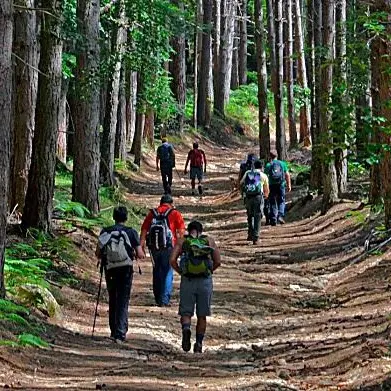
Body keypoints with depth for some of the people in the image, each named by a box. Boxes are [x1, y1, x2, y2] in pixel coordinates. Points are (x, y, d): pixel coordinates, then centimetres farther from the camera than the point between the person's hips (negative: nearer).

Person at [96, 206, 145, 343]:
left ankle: (114, 332, 22)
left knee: (112, 301, 17)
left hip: (110, 270, 2)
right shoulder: (131, 232, -4)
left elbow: (98, 253, -1)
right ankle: (120, 334, -10)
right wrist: (136, 253, 17)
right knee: (123, 302, -1)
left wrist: (102, 258, 21)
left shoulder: (105, 232, 1)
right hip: (125, 270, -2)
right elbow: (140, 255, -6)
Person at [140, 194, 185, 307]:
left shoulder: (152, 213, 13)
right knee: (167, 273, 4)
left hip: (153, 246, 3)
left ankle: (158, 299, 22)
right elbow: (181, 231, -4)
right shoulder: (175, 214, 4)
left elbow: (144, 229, 7)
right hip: (168, 247, -3)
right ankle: (164, 299, -4)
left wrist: (141, 245, 6)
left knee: (157, 272, 15)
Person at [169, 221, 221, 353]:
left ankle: (186, 329, -25)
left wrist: (180, 272, 9)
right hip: (205, 281, 1)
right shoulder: (209, 240, 10)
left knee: (186, 313, 5)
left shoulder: (182, 241, 7)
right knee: (202, 315, 13)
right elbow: (218, 261, 3)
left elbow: (172, 260, -5)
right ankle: (199, 344, 13)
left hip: (187, 281, -1)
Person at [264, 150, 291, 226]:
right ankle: (280, 216, -7)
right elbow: (287, 175, 2)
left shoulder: (268, 165, -2)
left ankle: (273, 220, 8)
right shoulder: (282, 163, 3)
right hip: (281, 185, 1)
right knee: (281, 202, 12)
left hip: (272, 186, -1)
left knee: (273, 203, 7)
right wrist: (289, 185, 8)